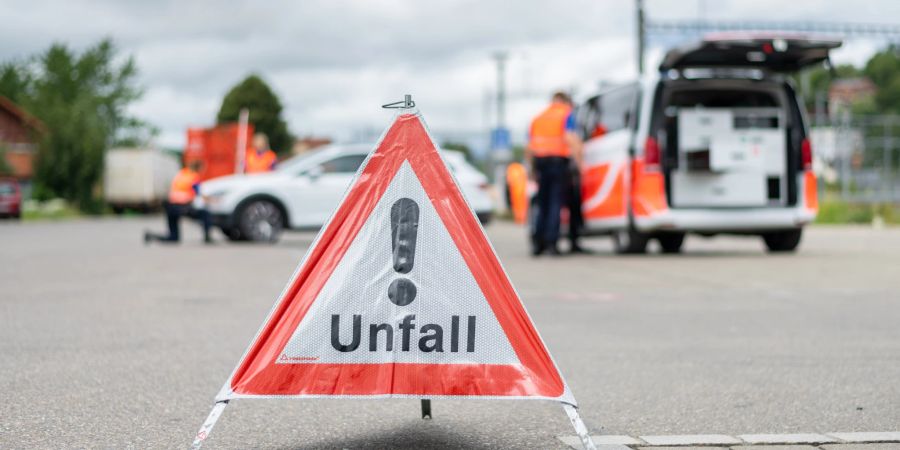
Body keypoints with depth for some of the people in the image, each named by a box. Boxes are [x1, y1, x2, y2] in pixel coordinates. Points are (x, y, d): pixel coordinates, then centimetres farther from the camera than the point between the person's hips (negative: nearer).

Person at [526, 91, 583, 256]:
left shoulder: (538, 118, 21)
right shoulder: (566, 114, 5)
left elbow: (529, 149, 17)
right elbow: (571, 139, -11)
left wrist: (533, 169, 24)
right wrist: (580, 162, -12)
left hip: (540, 161, 5)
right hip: (558, 160, -5)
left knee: (542, 205, 13)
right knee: (556, 203, -2)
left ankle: (537, 242, 6)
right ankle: (551, 242, -8)